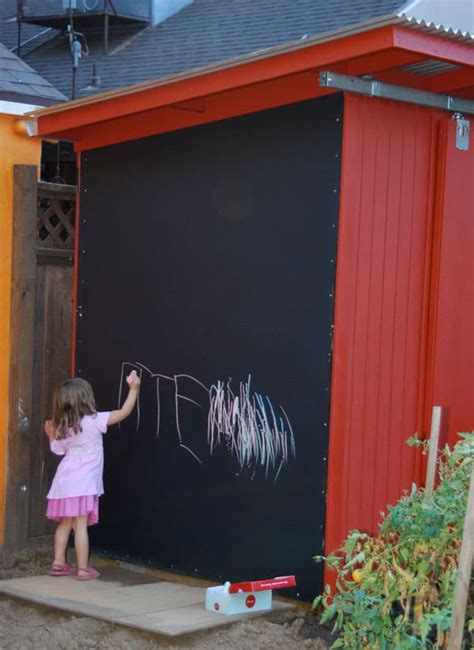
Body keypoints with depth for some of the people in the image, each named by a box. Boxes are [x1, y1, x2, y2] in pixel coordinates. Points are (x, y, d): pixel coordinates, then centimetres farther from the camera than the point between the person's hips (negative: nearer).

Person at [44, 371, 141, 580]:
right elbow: (124, 412, -8)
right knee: (80, 526, -4)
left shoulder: (62, 428, 5)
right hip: (83, 484, -6)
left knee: (65, 524, 16)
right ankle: (83, 569, -1)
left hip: (65, 482, 6)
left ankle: (58, 563, 21)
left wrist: (51, 435, 26)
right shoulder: (94, 421, -11)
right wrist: (134, 389, 2)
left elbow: (57, 449, 14)